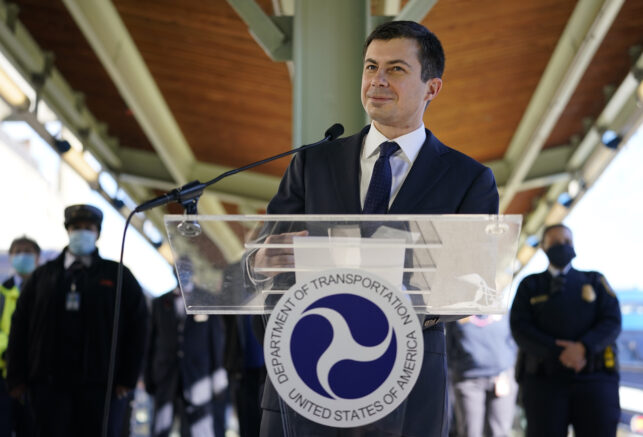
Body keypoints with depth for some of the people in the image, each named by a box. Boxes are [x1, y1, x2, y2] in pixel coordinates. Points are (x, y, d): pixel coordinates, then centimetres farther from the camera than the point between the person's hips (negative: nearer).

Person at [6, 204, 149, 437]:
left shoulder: (117, 276, 8)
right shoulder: (43, 276, 14)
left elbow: (138, 326, 4)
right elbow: (20, 326, 11)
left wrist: (128, 378, -4)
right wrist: (17, 377, 3)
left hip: (100, 385, -1)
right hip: (49, 384, 2)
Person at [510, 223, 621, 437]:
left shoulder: (595, 282, 17)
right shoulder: (530, 286, 15)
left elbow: (612, 322, 3)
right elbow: (520, 329, 1)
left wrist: (583, 347, -17)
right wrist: (559, 353, -14)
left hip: (593, 378, 0)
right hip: (544, 380, 0)